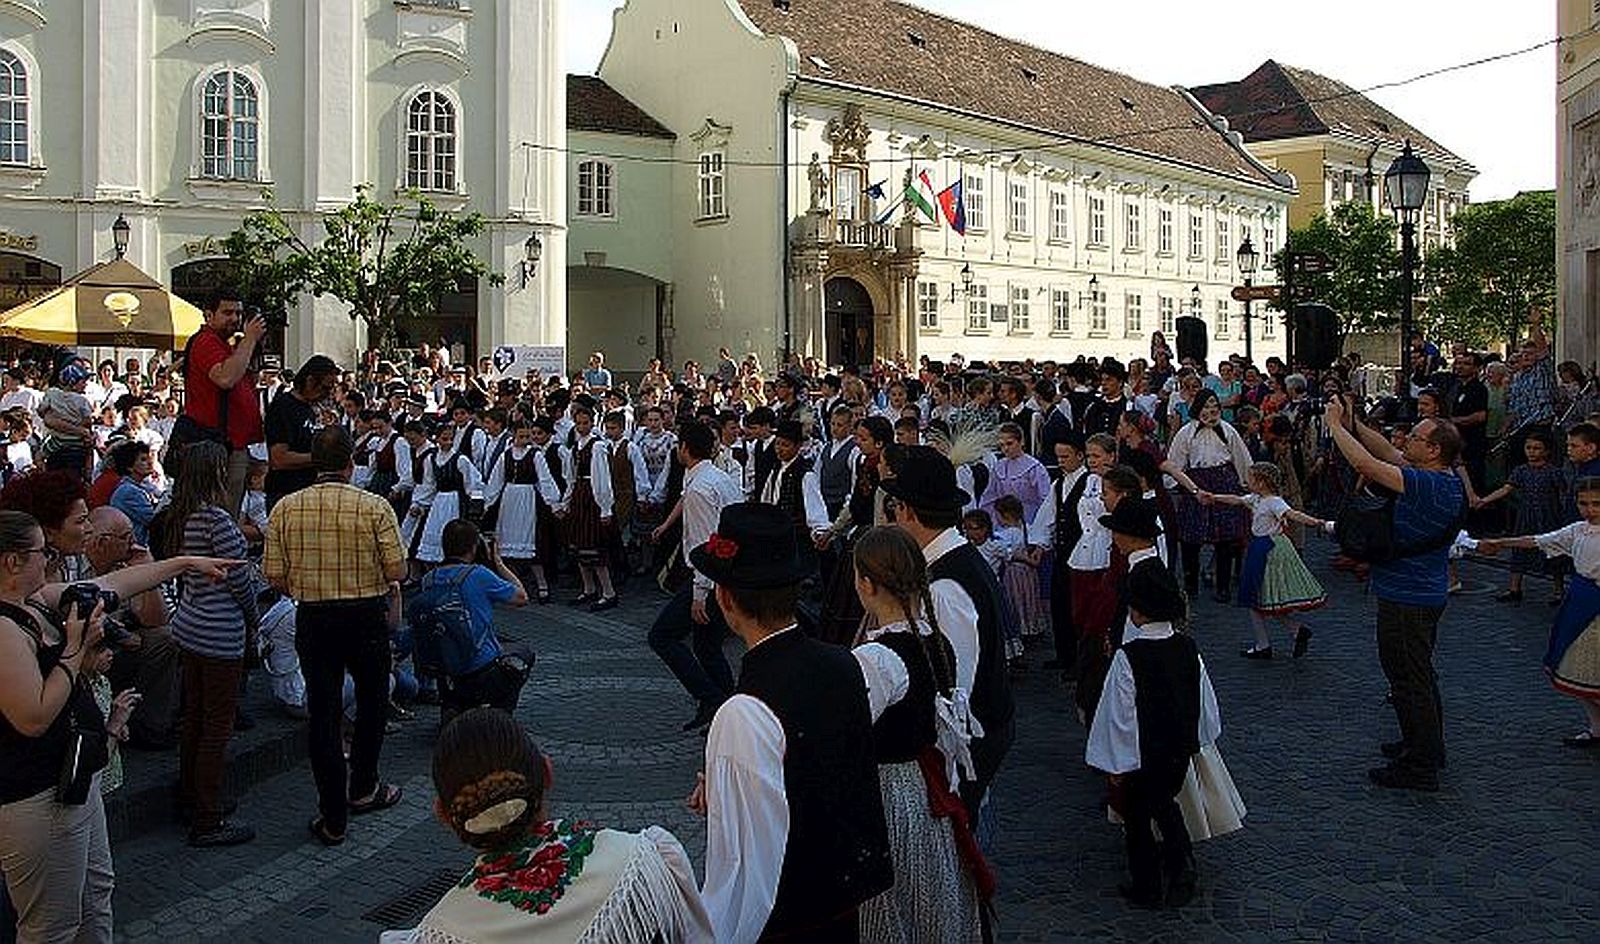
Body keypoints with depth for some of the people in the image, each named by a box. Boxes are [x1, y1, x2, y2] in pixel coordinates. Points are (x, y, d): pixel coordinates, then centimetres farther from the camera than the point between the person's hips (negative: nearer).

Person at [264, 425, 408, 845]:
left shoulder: (286, 508, -4)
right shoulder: (374, 507, -11)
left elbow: (274, 574, -3)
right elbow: (398, 570, -12)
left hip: (313, 620, 2)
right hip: (367, 617, -2)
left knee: (323, 712, 8)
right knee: (372, 700, 22)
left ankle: (333, 818, 12)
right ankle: (362, 788, 34)